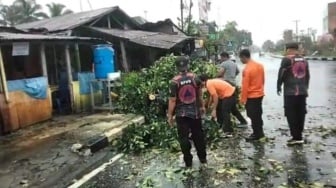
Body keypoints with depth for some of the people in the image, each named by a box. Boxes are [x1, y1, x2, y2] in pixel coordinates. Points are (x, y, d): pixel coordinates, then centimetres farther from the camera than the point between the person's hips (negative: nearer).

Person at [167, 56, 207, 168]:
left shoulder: (174, 81, -14)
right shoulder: (195, 78, -4)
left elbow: (172, 100, -13)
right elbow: (200, 95, 6)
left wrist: (170, 115, -4)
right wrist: (202, 106, 21)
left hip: (181, 114, -3)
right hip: (195, 112, 3)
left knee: (183, 137, 9)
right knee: (198, 135, 16)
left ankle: (188, 162, 18)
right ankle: (203, 159, 29)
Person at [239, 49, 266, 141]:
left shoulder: (247, 69, -20)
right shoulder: (260, 65, 4)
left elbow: (245, 86, -19)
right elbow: (263, 80, 12)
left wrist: (243, 99, -12)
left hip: (251, 96, -8)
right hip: (260, 94, 8)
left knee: (253, 116, 3)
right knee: (258, 115, 17)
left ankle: (257, 135, 12)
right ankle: (259, 133, 26)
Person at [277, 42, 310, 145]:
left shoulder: (286, 60, -7)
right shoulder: (304, 60, 13)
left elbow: (281, 74, -9)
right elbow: (307, 76, 17)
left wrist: (278, 87, 4)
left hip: (290, 92, -6)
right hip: (302, 92, 7)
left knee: (291, 115, -1)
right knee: (300, 114, 11)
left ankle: (296, 137, -1)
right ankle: (298, 135, 18)